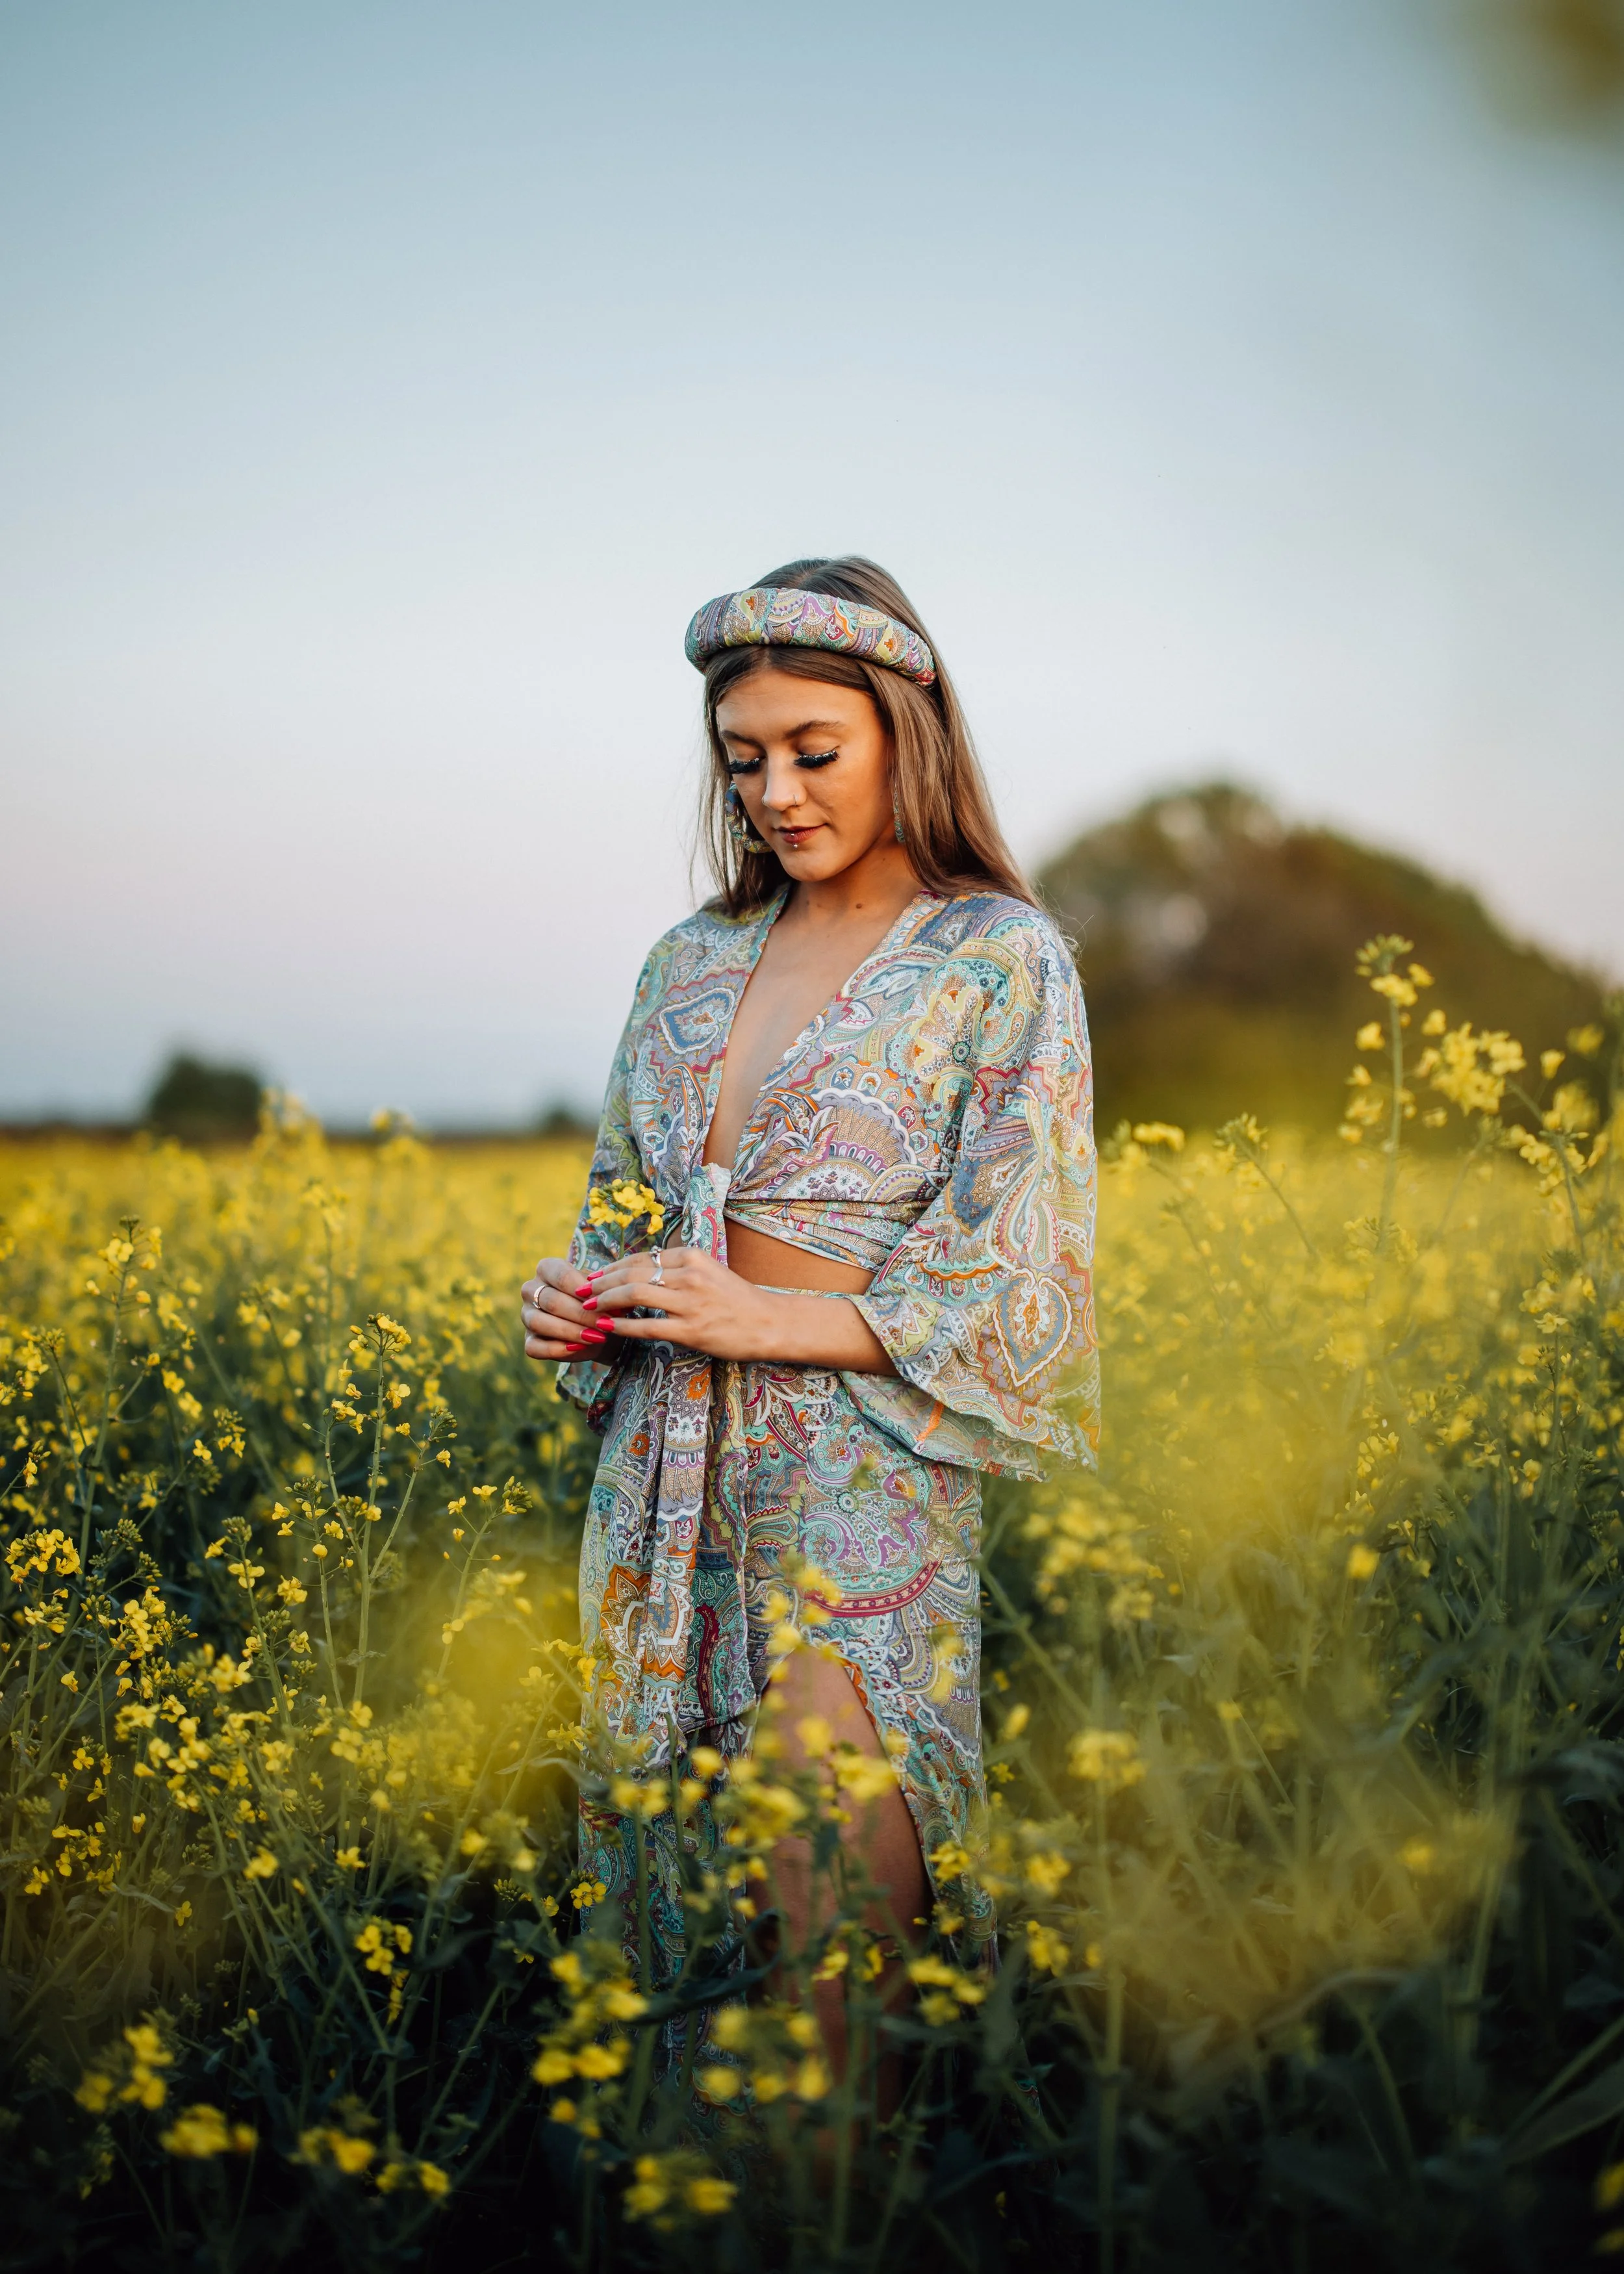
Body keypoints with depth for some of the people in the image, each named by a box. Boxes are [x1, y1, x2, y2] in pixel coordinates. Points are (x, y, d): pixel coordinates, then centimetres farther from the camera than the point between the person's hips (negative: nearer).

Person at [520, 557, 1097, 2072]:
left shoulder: (999, 960, -4)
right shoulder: (693, 964, 12)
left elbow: (1015, 1295, -9)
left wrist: (762, 1318, -16)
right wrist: (580, 1299, 0)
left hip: (864, 1490, -5)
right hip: (670, 1481, 5)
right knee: (679, 1928, 9)